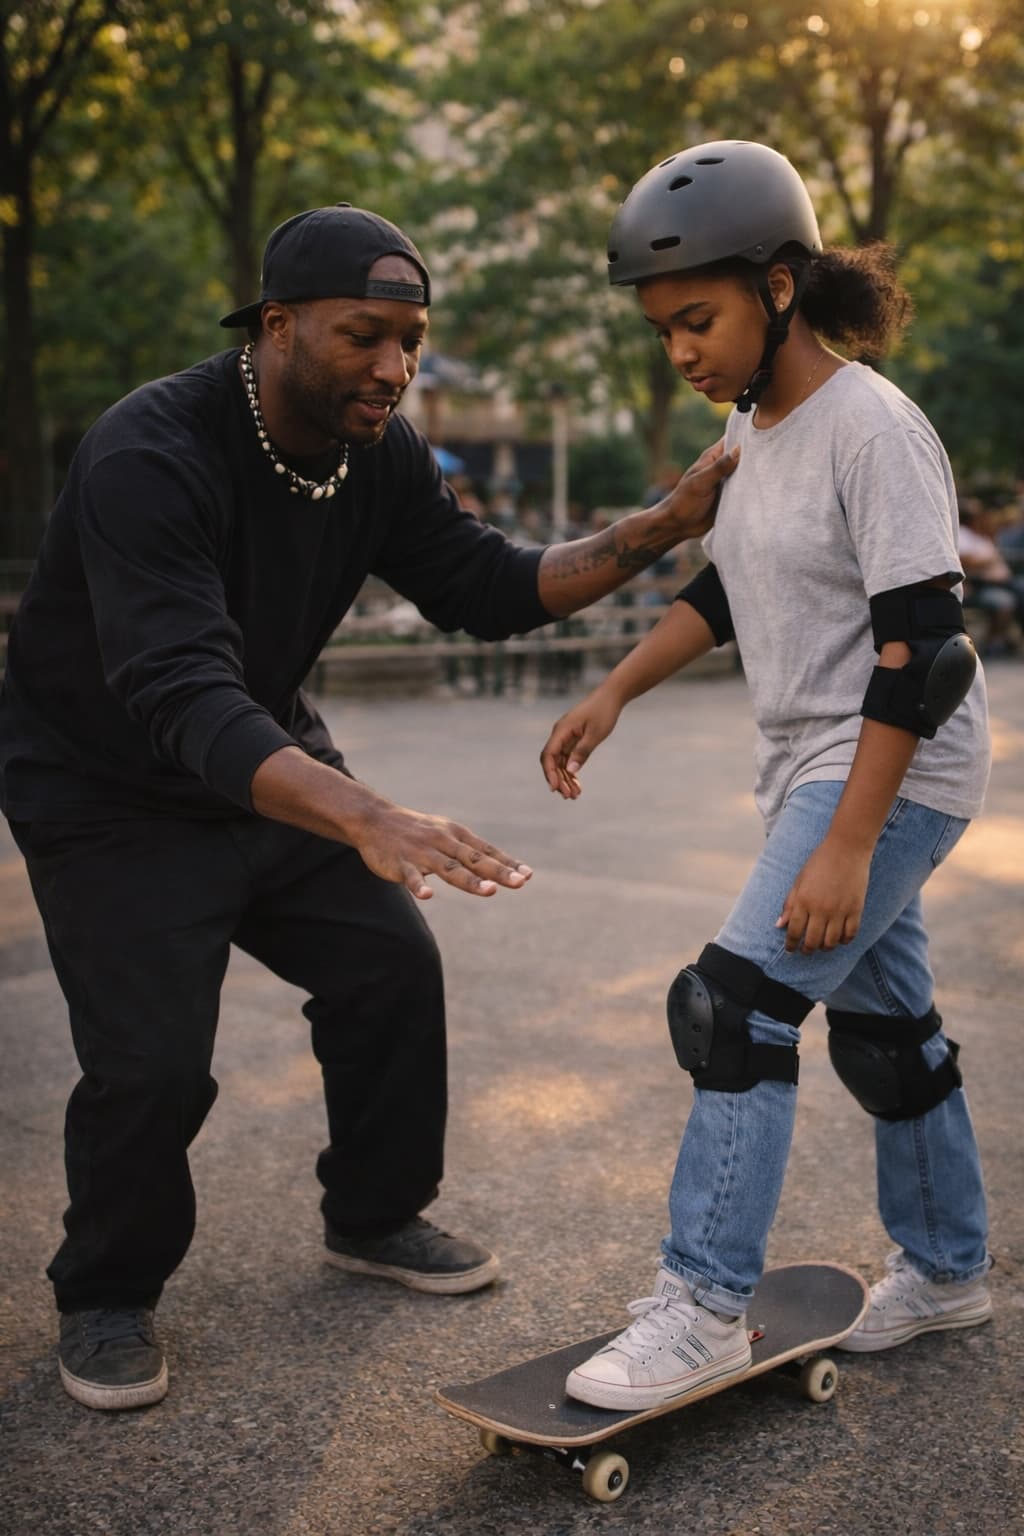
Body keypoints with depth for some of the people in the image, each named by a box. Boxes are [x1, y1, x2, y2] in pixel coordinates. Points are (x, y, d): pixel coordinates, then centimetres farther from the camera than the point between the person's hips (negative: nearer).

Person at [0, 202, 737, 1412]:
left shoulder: (376, 453, -8)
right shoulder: (150, 456, -32)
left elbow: (487, 588, -1)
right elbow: (184, 701, -43)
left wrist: (659, 529, -13)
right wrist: (366, 819, -58)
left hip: (271, 760, 7)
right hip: (110, 793, -7)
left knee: (390, 966, 3)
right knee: (151, 1061, -13)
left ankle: (373, 1218, 27)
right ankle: (105, 1299, 15)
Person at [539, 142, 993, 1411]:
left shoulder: (872, 429, -19)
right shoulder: (753, 426, 8)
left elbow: (919, 650, -22)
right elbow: (725, 589, 20)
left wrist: (846, 845, -25)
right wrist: (615, 691, 8)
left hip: (897, 777, -9)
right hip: (817, 770, 9)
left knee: (735, 1006, -14)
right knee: (883, 1022, 16)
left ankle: (703, 1307, -5)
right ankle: (946, 1270, 32)